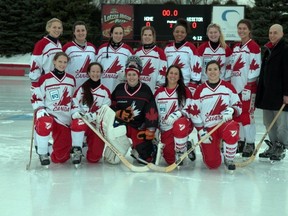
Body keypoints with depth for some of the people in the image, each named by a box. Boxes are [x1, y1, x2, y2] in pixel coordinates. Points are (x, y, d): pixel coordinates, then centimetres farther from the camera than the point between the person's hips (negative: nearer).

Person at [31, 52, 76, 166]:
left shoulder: (71, 79, 8)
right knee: (45, 124, -43)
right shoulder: (45, 79, -5)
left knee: (60, 157, -2)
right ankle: (42, 153, -19)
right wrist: (40, 109, -17)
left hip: (65, 118, 3)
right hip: (48, 114, -3)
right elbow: (35, 98, -2)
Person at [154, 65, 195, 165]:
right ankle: (185, 146, 27)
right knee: (170, 160, -5)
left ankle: (181, 152, -16)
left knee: (179, 125, -42)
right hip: (166, 129, 3)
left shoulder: (185, 91, -1)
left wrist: (178, 114, -23)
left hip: (183, 123, -3)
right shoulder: (159, 92, 8)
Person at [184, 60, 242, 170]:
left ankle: (229, 160, -10)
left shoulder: (228, 87, 3)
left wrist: (231, 110, -18)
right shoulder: (200, 90, 1)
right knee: (212, 164, -10)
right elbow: (193, 112, 1)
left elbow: (238, 106, 5)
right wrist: (201, 130, -7)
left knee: (232, 131, -38)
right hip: (207, 127, 0)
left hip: (225, 123, 0)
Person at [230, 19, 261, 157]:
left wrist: (248, 87, -17)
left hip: (247, 87, -8)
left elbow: (255, 69, -14)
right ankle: (240, 141, 21)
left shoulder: (253, 47, -8)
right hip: (235, 86, 8)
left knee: (247, 115, -7)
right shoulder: (236, 47, 15)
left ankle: (250, 144, -1)